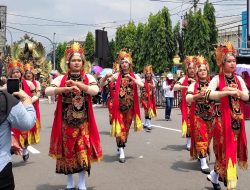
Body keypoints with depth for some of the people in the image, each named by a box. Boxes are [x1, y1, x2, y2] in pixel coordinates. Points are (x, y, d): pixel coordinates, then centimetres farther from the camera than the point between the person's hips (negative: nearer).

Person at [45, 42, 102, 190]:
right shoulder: (61, 78, -1)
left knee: (83, 152, 0)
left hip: (83, 122, 0)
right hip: (66, 122, 0)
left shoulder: (88, 78, 1)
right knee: (67, 152, 8)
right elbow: (47, 91, -16)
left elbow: (95, 90, -19)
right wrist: (67, 88, -27)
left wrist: (77, 84, -26)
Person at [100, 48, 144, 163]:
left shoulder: (134, 76, 5)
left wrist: (131, 78, -22)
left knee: (126, 128, 13)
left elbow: (142, 85, -15)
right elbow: (101, 84, -3)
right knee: (119, 128, -10)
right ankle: (121, 152, -5)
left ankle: (121, 147, 33)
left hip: (130, 106, 2)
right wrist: (106, 76, -21)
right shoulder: (117, 75, 0)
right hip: (119, 105, -2)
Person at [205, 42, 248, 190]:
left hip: (237, 120, 6)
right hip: (223, 119, -6)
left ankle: (214, 175, 30)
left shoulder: (239, 79, 9)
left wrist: (237, 92, -17)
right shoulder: (217, 79, -7)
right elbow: (209, 95, -23)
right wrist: (228, 92, -27)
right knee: (226, 150, -2)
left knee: (234, 149, 12)